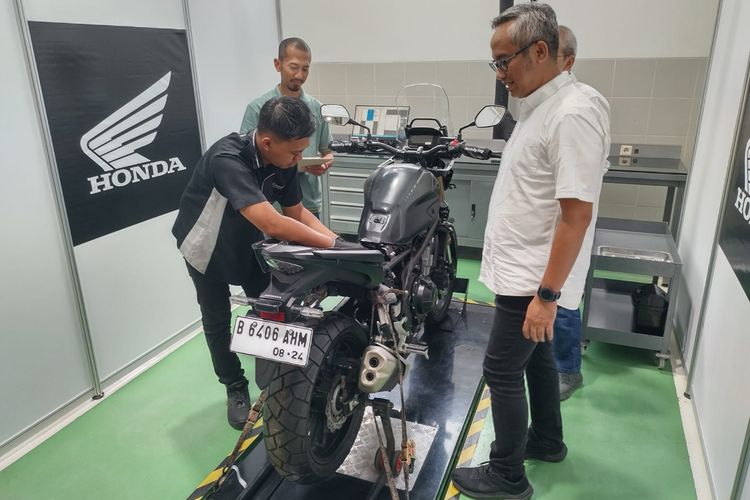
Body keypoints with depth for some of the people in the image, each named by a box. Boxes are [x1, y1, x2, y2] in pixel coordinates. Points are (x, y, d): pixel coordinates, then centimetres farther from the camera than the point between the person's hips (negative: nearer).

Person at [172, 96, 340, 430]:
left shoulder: (283, 160, -18)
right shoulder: (227, 158, -40)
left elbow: (296, 212, -6)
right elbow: (273, 225, -48)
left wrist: (336, 239, -21)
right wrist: (333, 245, -42)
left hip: (247, 241, 5)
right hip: (207, 246, -5)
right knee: (217, 321, 7)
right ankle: (235, 388, 26)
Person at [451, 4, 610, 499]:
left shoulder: (573, 114, -22)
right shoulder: (539, 107, 9)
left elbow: (577, 215, -25)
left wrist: (546, 294, -24)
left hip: (532, 279, -10)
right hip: (522, 270, 10)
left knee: (503, 371, 1)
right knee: (535, 357, 22)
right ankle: (547, 440, 42)